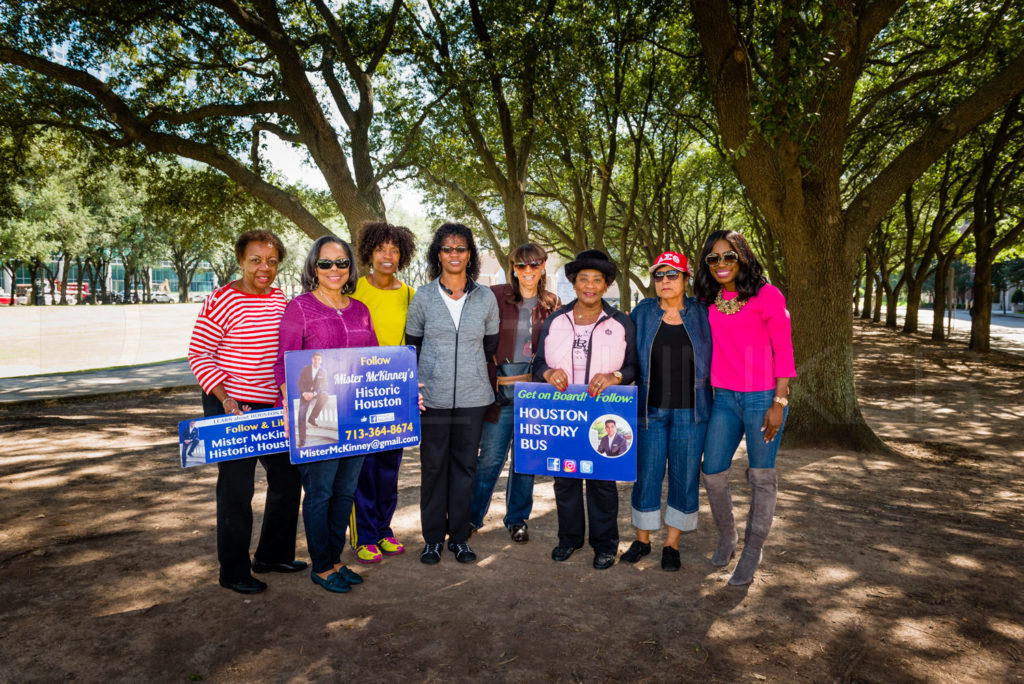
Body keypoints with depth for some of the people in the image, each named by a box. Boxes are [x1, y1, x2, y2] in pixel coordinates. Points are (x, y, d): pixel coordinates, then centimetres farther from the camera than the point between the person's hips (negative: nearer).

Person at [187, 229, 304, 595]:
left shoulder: (279, 299, 7)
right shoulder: (222, 300, -13)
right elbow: (199, 354, -12)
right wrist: (224, 397, -21)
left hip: (273, 406, 7)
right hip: (231, 407, -7)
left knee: (288, 478, 14)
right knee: (236, 489, 2)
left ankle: (272, 555, 32)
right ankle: (233, 572, 19)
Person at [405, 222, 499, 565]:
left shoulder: (486, 297, 4)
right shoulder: (423, 296, 2)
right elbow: (412, 344, 9)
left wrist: (469, 367, 12)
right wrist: (415, 383, 3)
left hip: (473, 395, 1)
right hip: (432, 395, -1)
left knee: (465, 465, 7)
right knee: (433, 466, 5)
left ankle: (459, 536, 21)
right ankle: (433, 538, 19)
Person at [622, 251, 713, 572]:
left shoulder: (702, 314, 2)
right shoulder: (643, 312, 4)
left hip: (690, 412, 0)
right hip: (651, 410, 0)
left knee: (685, 477, 6)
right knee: (647, 475, 6)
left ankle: (672, 544, 21)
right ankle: (642, 539, 24)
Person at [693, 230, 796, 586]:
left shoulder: (767, 295, -6)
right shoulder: (707, 301, 7)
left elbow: (783, 350, -6)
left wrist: (778, 402, -11)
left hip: (763, 397, -4)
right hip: (724, 397, 4)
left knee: (761, 477, 5)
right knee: (712, 473, 4)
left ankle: (752, 551, 22)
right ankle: (726, 536, 30)